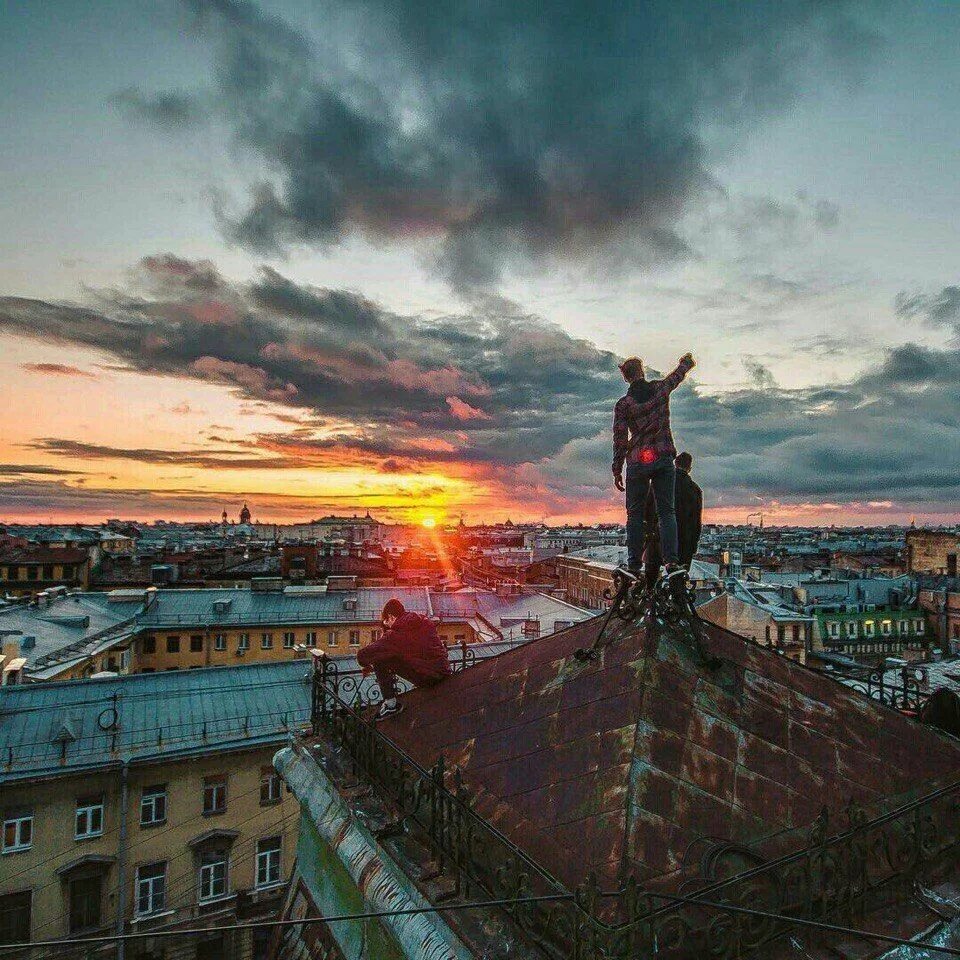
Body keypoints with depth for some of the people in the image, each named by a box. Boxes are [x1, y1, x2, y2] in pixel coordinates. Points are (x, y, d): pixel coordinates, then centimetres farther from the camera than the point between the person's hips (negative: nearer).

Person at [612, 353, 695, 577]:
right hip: (664, 458, 2)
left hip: (638, 462, -1)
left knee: (635, 513, 6)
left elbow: (620, 440, -4)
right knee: (667, 510, 3)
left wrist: (617, 470, 3)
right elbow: (678, 375, 26)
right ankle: (671, 560, -8)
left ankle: (634, 563, 5)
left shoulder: (623, 404, -3)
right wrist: (686, 362, 48)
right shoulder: (660, 388, 3)